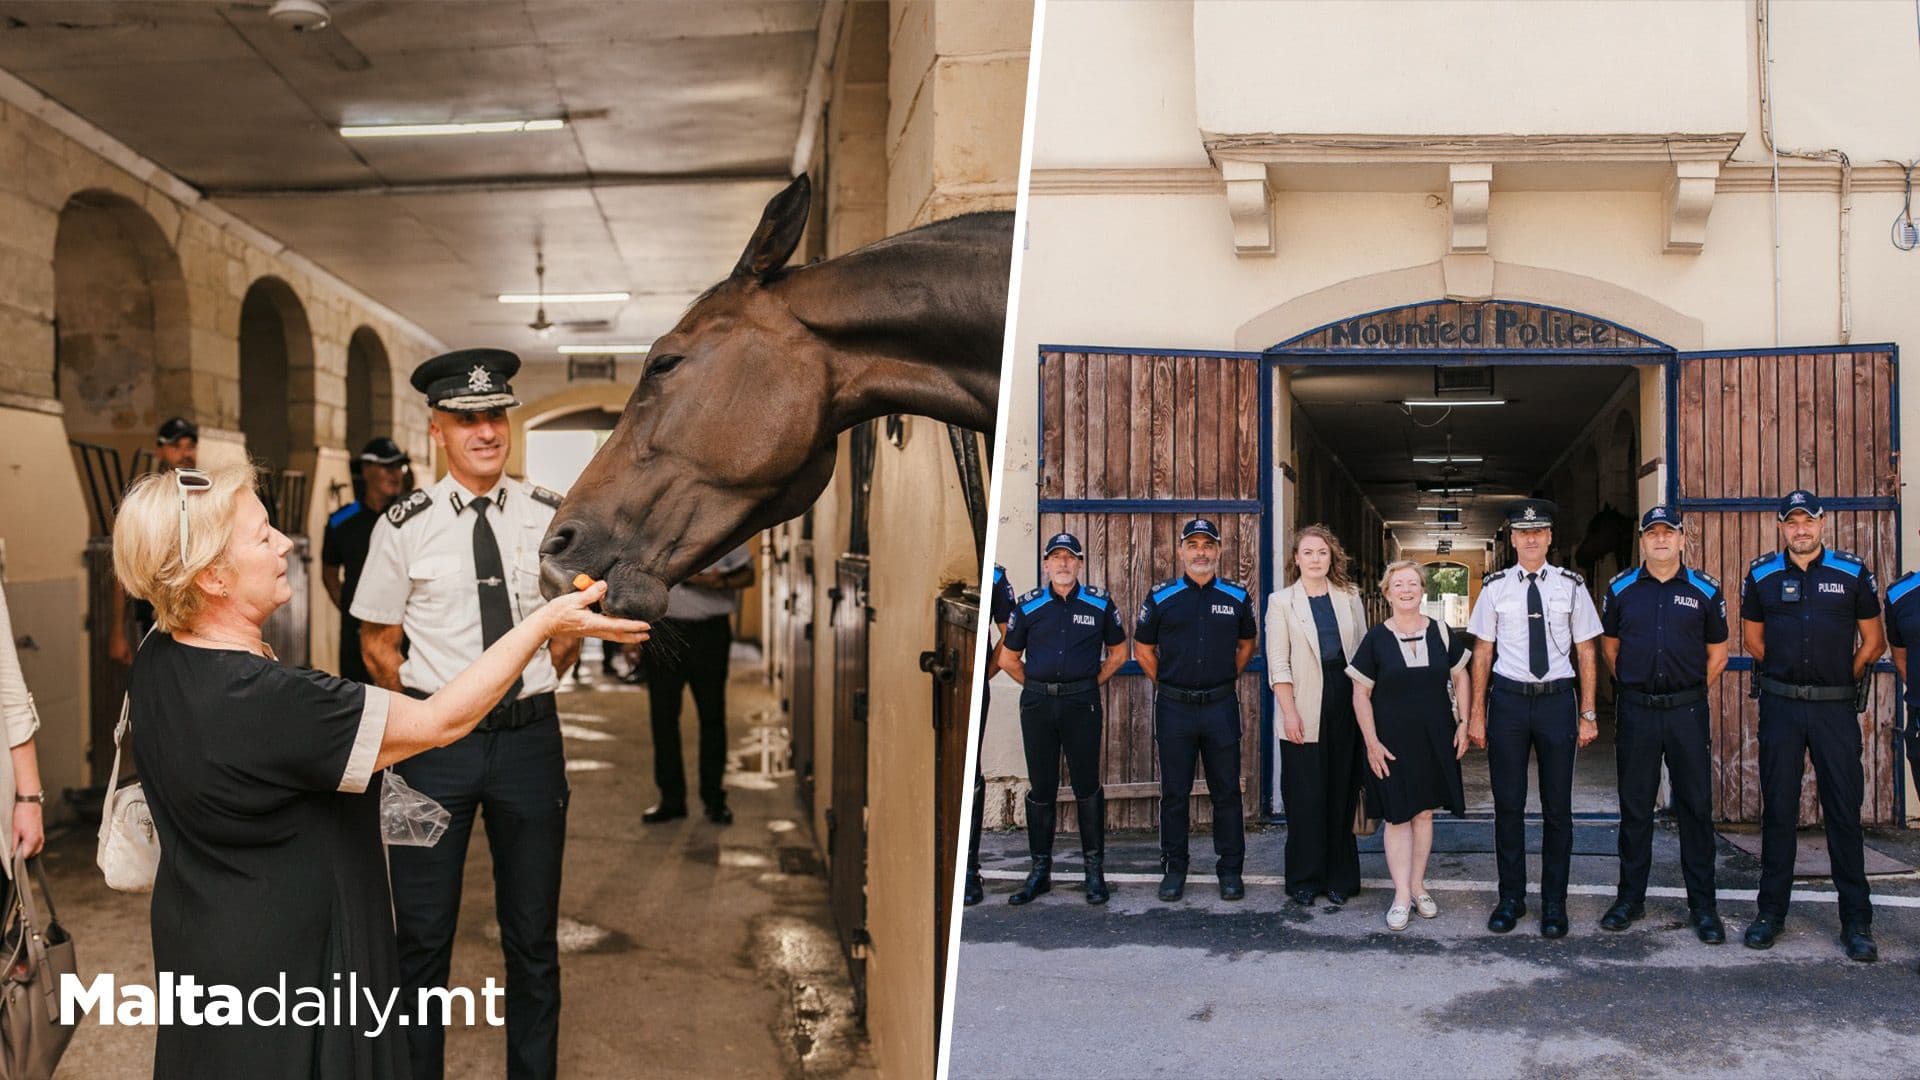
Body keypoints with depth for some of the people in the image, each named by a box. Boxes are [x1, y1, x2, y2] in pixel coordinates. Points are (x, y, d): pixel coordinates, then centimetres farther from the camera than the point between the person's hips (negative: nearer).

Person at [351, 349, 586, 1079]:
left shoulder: (549, 516, -1)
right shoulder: (405, 527, -5)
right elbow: (377, 643, 4)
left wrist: (532, 690, 9)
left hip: (530, 738, 2)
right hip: (435, 741, -1)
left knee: (533, 936, 13)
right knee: (423, 936, 8)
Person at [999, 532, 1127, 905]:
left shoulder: (1099, 603, 4)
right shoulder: (1028, 606, 5)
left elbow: (1118, 652, 14)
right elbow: (1008, 657, 14)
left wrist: (1092, 684, 7)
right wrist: (1038, 687, 9)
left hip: (1081, 703, -1)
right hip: (1037, 704, 1)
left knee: (1087, 787, 1)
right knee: (1041, 788, 6)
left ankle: (1095, 870, 12)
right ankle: (1040, 869, 16)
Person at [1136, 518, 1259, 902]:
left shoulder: (1237, 596, 4)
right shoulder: (1160, 596, 2)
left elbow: (1247, 644, 18)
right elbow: (1143, 649, 11)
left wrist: (1225, 680, 12)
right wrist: (1167, 684, 8)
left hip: (1221, 706, 0)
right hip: (1174, 708, 0)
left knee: (1226, 791, 5)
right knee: (1174, 792, 6)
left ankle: (1230, 870, 16)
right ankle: (1174, 869, 17)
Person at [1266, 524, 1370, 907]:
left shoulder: (1349, 598, 10)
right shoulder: (1281, 602, 2)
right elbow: (1277, 663, -3)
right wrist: (1289, 711, -10)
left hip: (1345, 707, 2)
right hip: (1305, 711, -2)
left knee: (1341, 794, 7)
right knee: (1305, 798, 0)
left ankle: (1338, 878, 17)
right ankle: (1304, 879, 12)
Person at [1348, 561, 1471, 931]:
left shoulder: (1441, 633, 2)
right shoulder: (1375, 640, -4)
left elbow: (1460, 678, 11)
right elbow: (1361, 694, -3)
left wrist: (1463, 723, 2)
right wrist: (1371, 742, -9)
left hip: (1435, 737, 2)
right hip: (1392, 740, -2)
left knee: (1424, 812, 10)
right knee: (1397, 816, -1)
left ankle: (1418, 886, 23)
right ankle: (1401, 896, 4)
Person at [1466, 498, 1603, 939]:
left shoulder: (1570, 586, 2)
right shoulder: (1496, 587, 2)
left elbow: (1586, 653, 5)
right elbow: (1482, 653, 5)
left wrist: (1588, 715, 2)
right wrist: (1477, 716, 3)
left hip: (1557, 700, 0)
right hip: (1508, 699, 0)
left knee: (1557, 806, 6)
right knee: (1508, 804, 6)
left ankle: (1554, 903, 18)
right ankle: (1511, 898, 19)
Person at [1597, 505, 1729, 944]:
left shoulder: (1705, 590, 3)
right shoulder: (1621, 588, 5)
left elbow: (1717, 651, 11)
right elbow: (1609, 643, 17)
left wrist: (1693, 691, 7)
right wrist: (1632, 684, 11)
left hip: (1687, 710, -1)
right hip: (1636, 710, 1)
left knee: (1696, 806, 2)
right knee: (1635, 808, 7)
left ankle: (1702, 905, 11)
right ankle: (1630, 897, 17)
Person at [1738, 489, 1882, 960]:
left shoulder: (1853, 572, 2)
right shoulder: (1761, 575, 5)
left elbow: (1873, 640, 9)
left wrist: (1844, 678, 7)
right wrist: (1788, 673, 10)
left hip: (1835, 707, -1)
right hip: (1780, 706, 1)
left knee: (1845, 811, 0)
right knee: (1778, 810, 6)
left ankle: (1856, 922, 6)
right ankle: (1771, 912, 14)